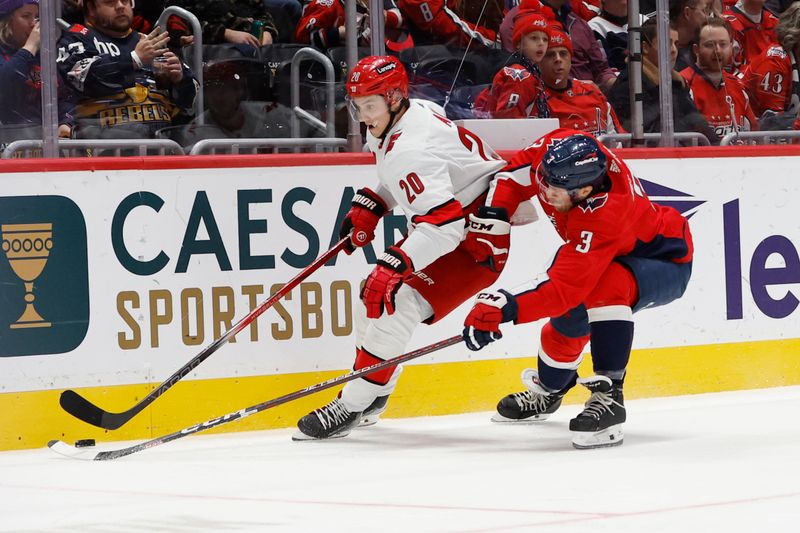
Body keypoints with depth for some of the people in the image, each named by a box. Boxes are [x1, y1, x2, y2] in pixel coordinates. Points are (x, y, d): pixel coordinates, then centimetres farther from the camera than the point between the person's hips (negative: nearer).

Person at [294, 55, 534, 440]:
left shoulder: (410, 148, -29)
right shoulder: (412, 112, 1)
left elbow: (444, 223, -38)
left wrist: (395, 265, -44)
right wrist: (369, 206, 11)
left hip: (477, 238, -12)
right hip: (441, 222, 12)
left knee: (397, 300, -20)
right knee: (376, 292, 12)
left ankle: (352, 407, -14)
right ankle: (371, 400, 22)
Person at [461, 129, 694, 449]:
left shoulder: (604, 216, -43)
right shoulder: (560, 147, -25)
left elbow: (564, 285, -46)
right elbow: (517, 169, -3)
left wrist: (503, 307, -50)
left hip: (664, 262, -8)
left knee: (606, 287, -37)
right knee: (568, 314, 0)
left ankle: (608, 396, -30)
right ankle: (549, 388, 31)